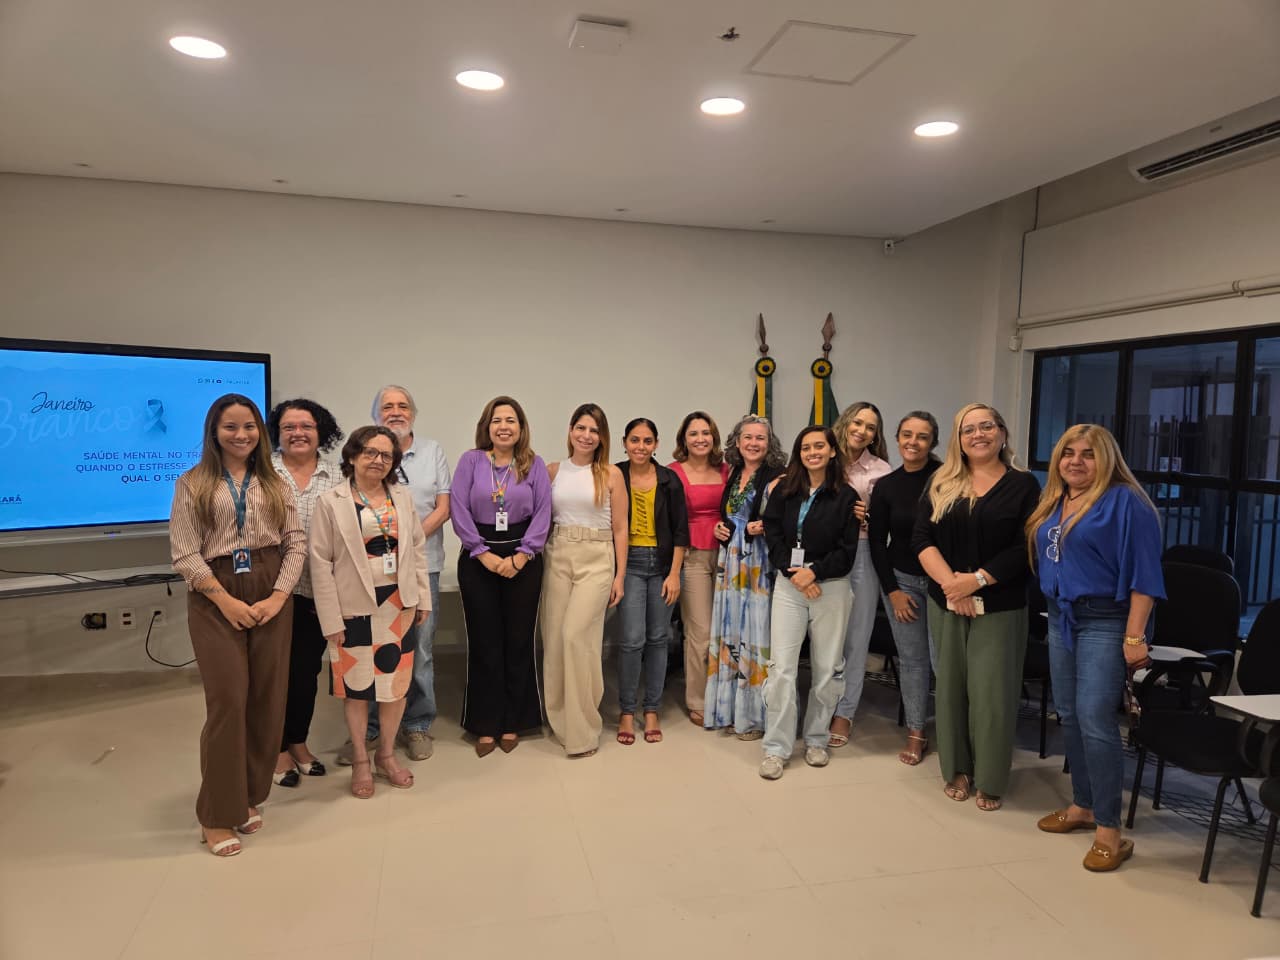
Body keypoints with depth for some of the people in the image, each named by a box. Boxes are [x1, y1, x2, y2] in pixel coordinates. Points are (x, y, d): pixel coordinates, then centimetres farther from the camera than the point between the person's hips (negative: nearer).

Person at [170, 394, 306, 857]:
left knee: (267, 699, 5)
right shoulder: (193, 484, 1)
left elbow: (296, 543, 5)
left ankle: (247, 798, 23)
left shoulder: (274, 484, 10)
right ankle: (217, 814, 10)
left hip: (271, 596, 3)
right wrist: (227, 601, -13)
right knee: (228, 701, -6)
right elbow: (184, 555, -5)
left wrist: (278, 597, -8)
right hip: (215, 598, -3)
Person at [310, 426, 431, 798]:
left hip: (399, 603, 4)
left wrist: (423, 598, 5)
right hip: (355, 607, -3)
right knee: (357, 684, 9)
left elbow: (418, 548, 9)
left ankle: (386, 754, 31)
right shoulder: (331, 502, -6)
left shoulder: (403, 497, 6)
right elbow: (321, 562, -8)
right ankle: (360, 760, 27)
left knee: (396, 681, 12)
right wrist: (331, 618, -11)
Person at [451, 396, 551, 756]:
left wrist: (520, 556, -11)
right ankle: (485, 726, 15)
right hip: (478, 559, 0)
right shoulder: (470, 461, 2)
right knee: (484, 643, 4)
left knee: (518, 641, 5)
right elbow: (459, 511, -5)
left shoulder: (534, 464, 5)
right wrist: (485, 554, -11)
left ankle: (512, 723, 18)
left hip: (522, 560, 1)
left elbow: (543, 513, -2)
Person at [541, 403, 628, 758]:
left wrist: (620, 575, -2)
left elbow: (620, 528, 2)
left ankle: (582, 729, -1)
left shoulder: (611, 474, 1)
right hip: (557, 556, 3)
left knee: (575, 634, -14)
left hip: (596, 559, -3)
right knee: (554, 636, 3)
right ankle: (560, 718, 21)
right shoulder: (553, 471, 9)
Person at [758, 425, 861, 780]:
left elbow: (847, 552, -3)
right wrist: (793, 573, -12)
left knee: (827, 668, 7)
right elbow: (773, 536, 0)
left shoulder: (846, 496, 0)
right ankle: (777, 747, 5)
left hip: (831, 587, -1)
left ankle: (816, 740, 25)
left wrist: (814, 572, -15)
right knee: (781, 667, -4)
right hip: (789, 585, 1)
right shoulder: (784, 491, 6)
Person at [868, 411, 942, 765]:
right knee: (911, 658, 9)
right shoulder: (886, 486, 2)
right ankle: (916, 732, 22)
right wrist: (892, 590, 2)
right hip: (901, 580, 3)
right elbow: (877, 543, 6)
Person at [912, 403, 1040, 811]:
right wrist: (949, 582, -14)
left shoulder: (1023, 485, 0)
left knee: (991, 692, 0)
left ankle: (990, 780, 15)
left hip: (1000, 606, -3)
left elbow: (1024, 548, -8)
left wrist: (976, 580, -17)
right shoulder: (941, 483, 8)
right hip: (945, 604, 3)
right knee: (951, 686, 10)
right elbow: (922, 538, -1)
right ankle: (957, 770, 24)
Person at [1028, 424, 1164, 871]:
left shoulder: (1124, 503, -11)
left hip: (1104, 621, -8)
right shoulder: (1053, 502, 11)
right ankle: (1082, 806, 27)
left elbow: (1144, 574, -14)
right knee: (1068, 716, 12)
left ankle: (1110, 831, -2)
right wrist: (1052, 608, 10)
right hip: (1060, 618, 8)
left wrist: (1135, 636, -18)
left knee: (1094, 720, -11)